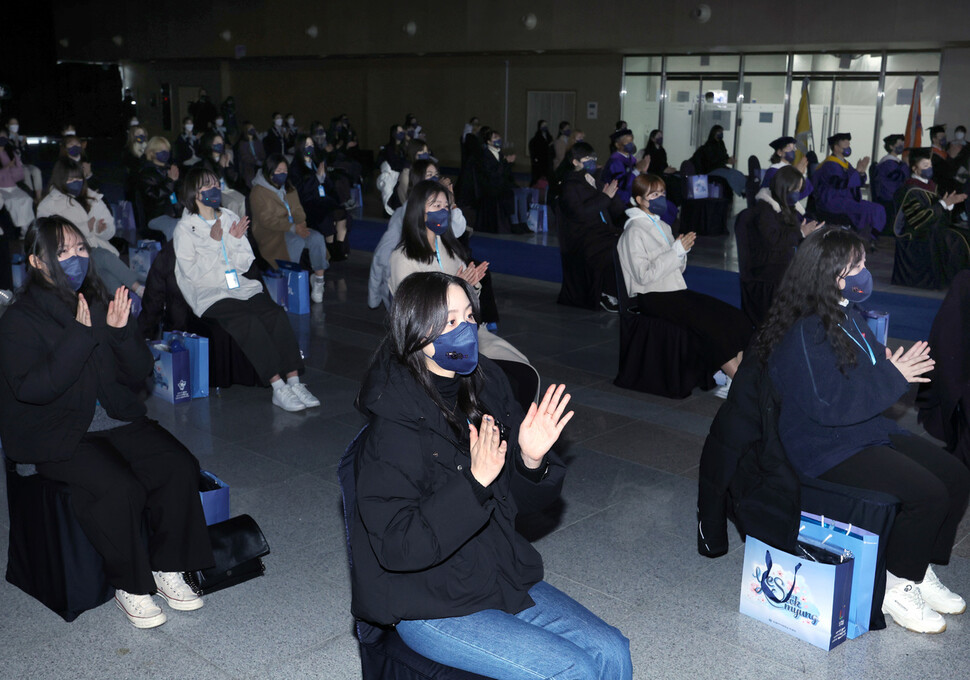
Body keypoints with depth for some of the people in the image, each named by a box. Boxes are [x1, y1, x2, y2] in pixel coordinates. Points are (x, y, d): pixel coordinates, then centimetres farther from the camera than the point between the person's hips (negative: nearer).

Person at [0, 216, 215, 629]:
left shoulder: (103, 304, 8)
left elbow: (139, 377, 6)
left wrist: (122, 332, -12)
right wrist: (80, 336, -24)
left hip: (118, 421, 5)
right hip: (57, 436, -5)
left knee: (180, 467, -17)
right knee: (120, 488, -29)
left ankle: (167, 569, -2)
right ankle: (130, 587, -9)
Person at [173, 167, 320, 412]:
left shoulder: (230, 218, 15)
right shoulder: (185, 228, 0)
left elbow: (244, 265, 13)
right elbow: (194, 274, -10)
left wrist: (236, 241, -5)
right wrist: (214, 242, -15)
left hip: (239, 287, 5)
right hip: (209, 296, -5)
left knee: (276, 314, -23)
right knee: (248, 322, -32)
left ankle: (294, 382, -27)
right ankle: (278, 388, -32)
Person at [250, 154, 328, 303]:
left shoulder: (289, 188, 16)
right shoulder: (259, 192, -7)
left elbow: (298, 210, 12)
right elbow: (267, 220, -15)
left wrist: (301, 224, -13)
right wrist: (293, 228, -23)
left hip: (293, 229, 6)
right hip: (270, 234, -6)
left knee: (317, 238, -23)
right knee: (297, 242, -34)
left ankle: (319, 279, -18)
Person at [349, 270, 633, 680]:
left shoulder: (486, 388, 0)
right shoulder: (392, 429, -19)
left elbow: (527, 500, 8)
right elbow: (398, 546, -25)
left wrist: (534, 461, -15)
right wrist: (474, 482, -31)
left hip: (505, 578, 7)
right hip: (431, 608, -6)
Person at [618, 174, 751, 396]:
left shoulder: (661, 226, 20)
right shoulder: (635, 230, -6)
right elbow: (644, 275, -17)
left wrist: (683, 250, 0)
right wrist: (676, 251, -14)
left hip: (675, 291, 8)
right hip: (652, 298, -8)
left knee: (735, 318, -13)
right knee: (711, 323, -27)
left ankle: (730, 379, -21)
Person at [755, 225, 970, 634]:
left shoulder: (849, 316, 11)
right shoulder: (804, 333, -21)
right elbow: (831, 404, -27)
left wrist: (894, 367, -1)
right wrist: (893, 377, -21)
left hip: (869, 432, 10)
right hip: (826, 450, -10)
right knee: (928, 493, -22)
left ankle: (920, 571, 14)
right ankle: (896, 589, -1)